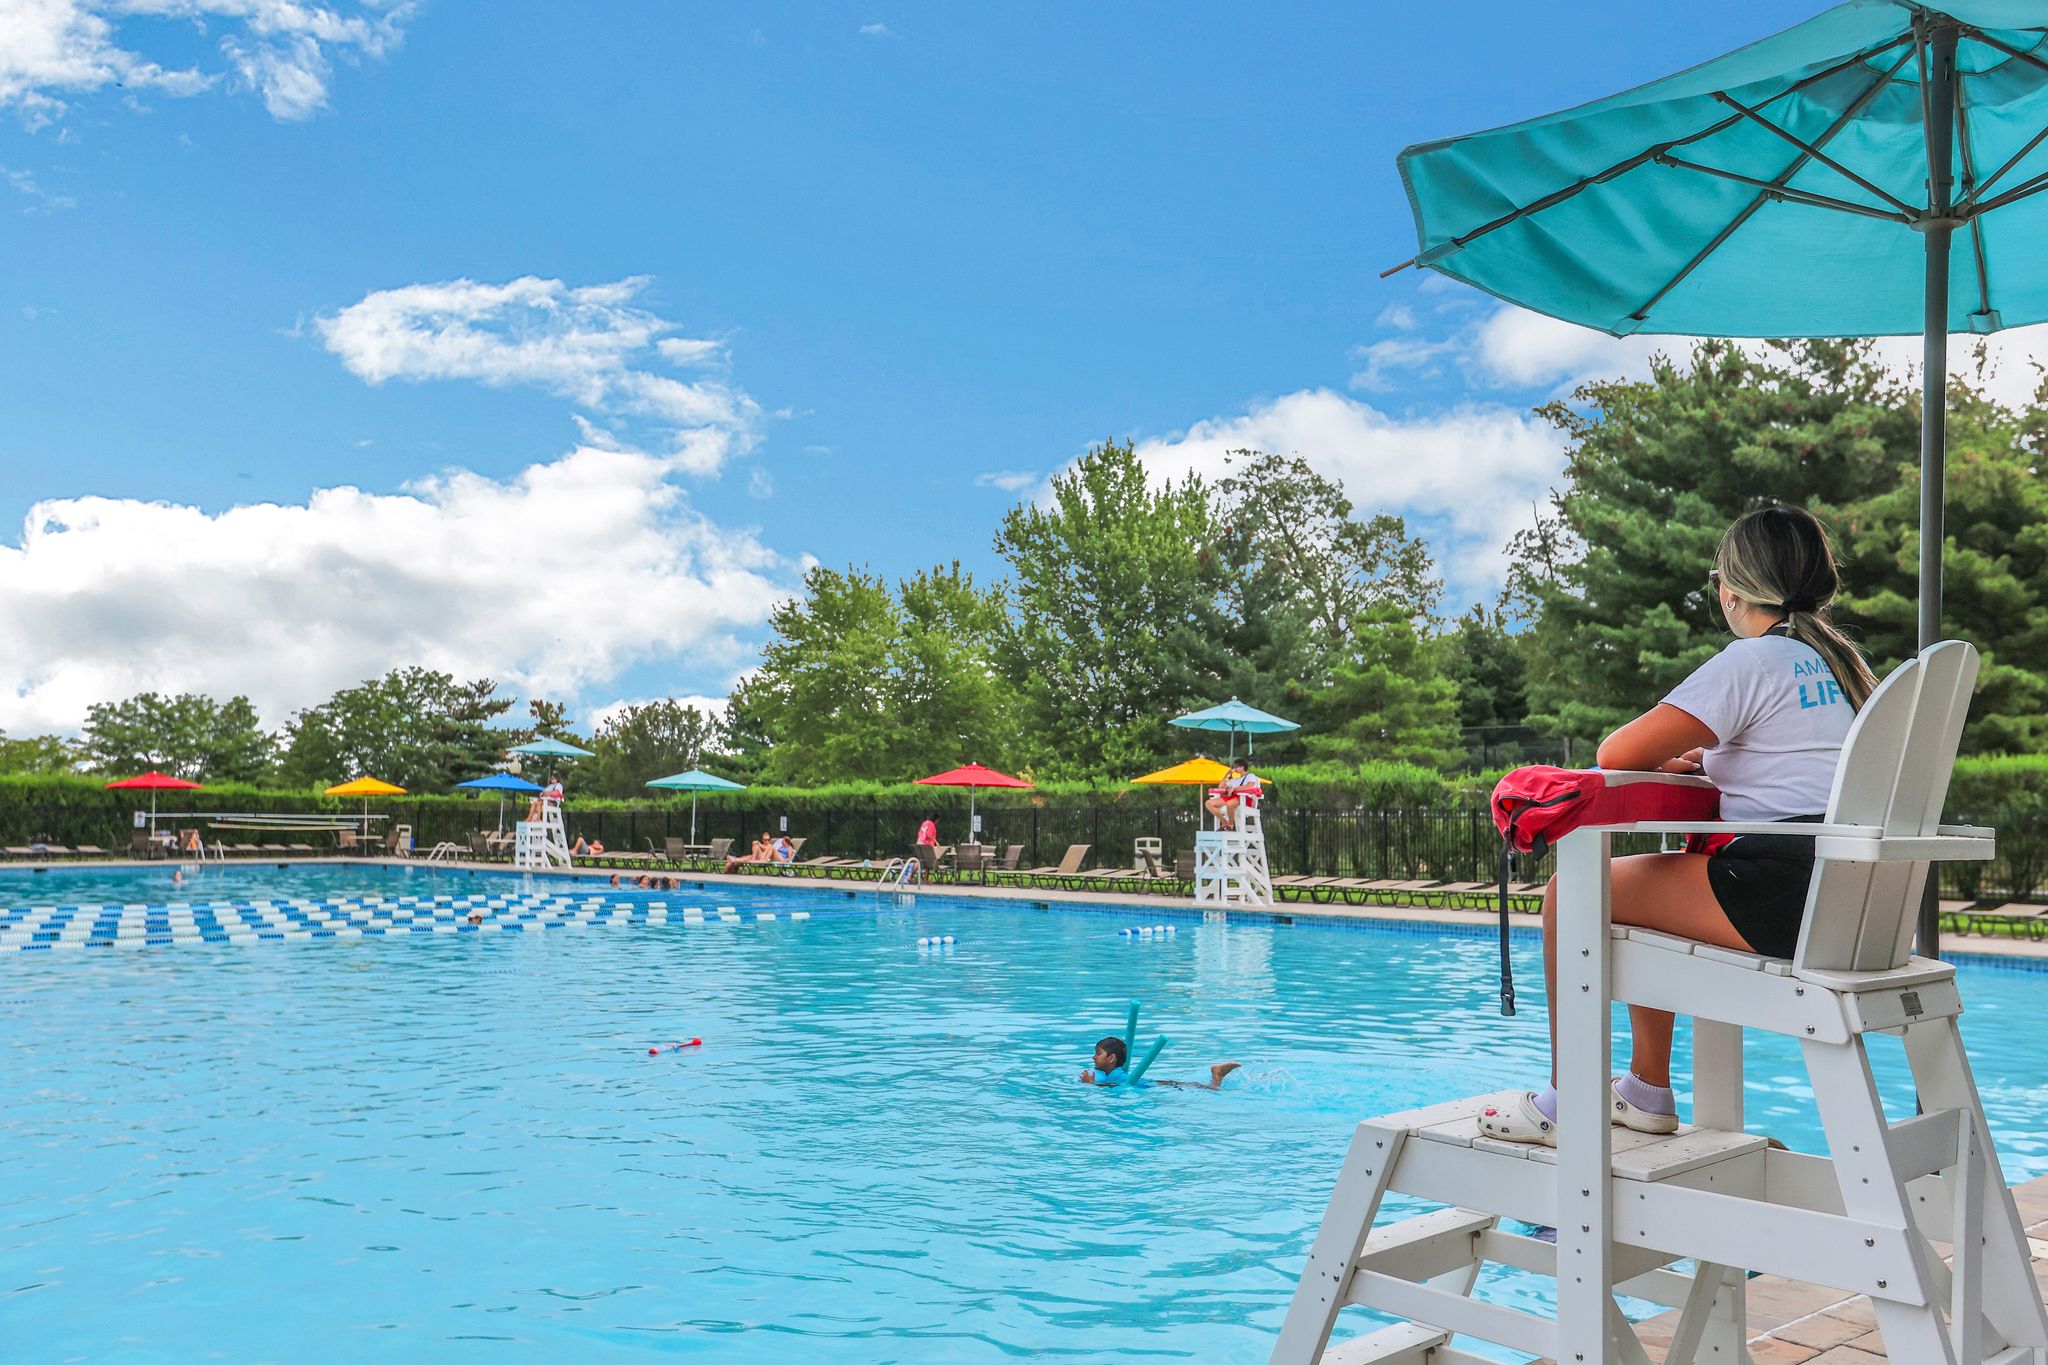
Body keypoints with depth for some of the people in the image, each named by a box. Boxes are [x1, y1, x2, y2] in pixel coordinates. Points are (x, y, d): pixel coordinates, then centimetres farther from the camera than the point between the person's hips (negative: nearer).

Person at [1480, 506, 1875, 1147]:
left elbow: (1616, 753, -15)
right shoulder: (1840, 660, 17)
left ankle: (1563, 1104, 7)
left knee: (1570, 894, 0)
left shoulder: (1752, 662, -10)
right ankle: (1647, 1091, 29)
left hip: (1781, 894, -10)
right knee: (1639, 886, 27)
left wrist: (1663, 757, 9)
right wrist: (1699, 757, 19)